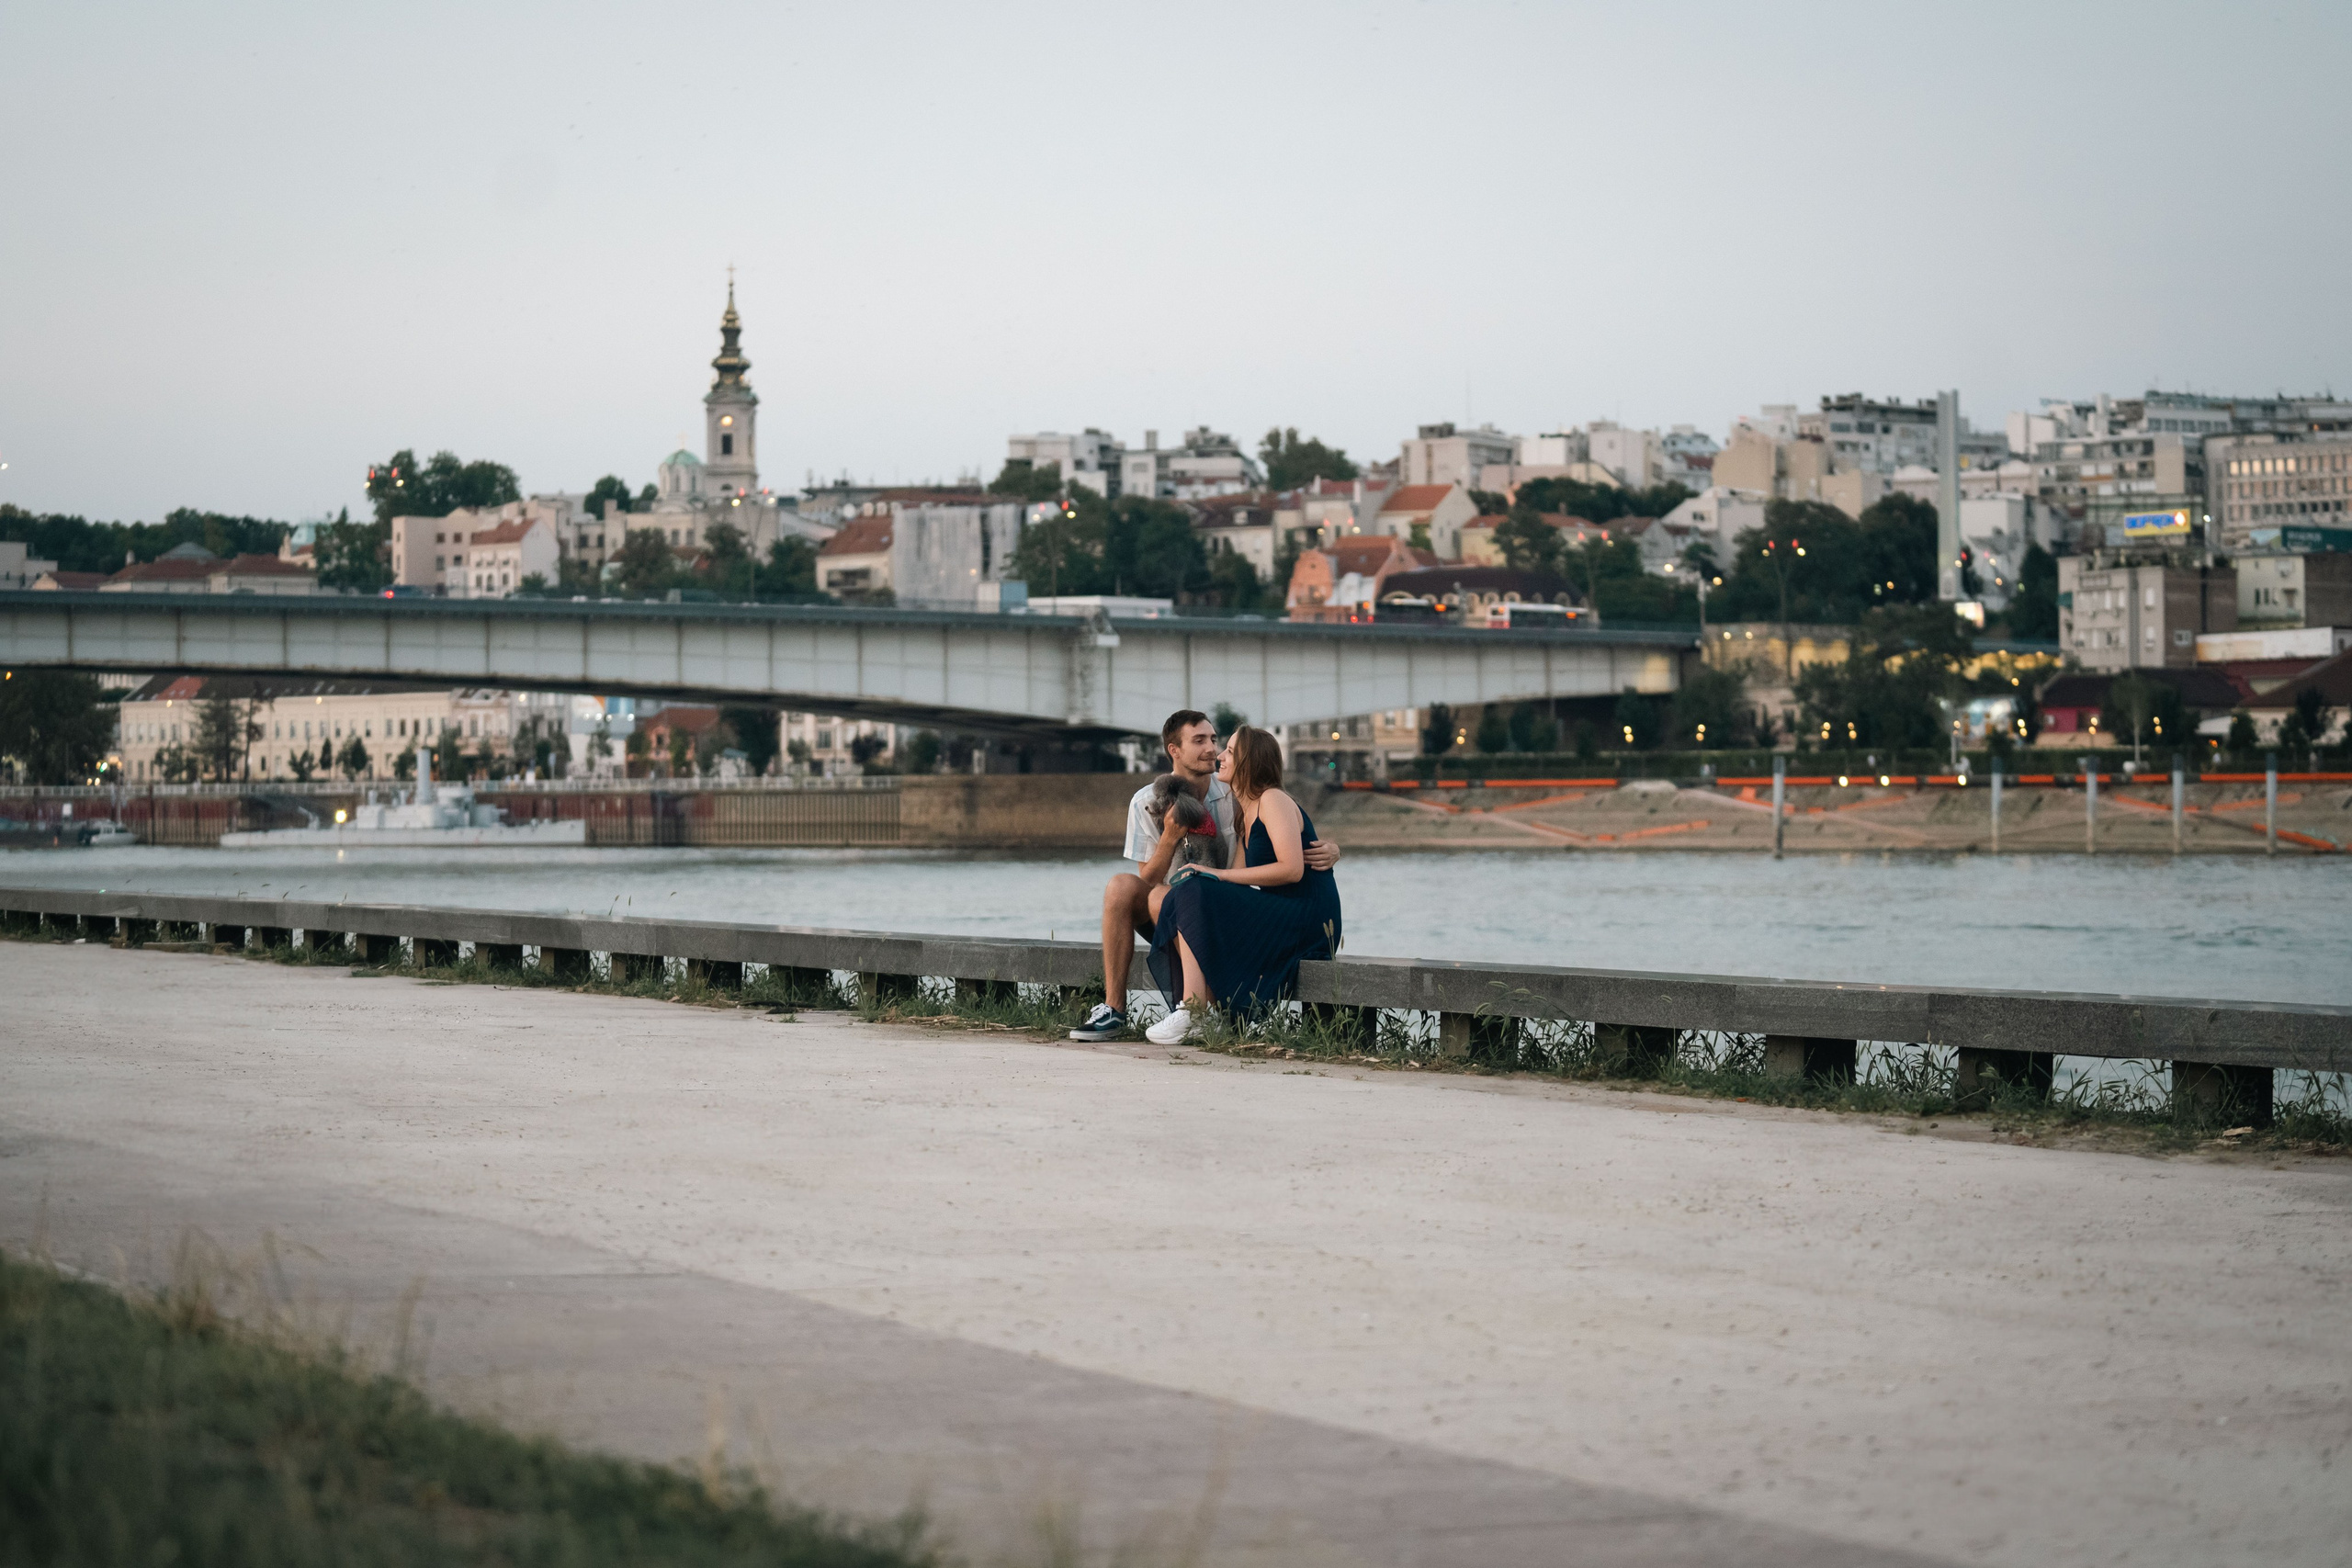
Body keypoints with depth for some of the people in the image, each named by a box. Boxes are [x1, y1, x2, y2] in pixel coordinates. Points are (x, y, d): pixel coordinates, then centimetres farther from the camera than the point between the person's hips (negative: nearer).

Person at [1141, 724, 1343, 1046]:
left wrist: (1220, 875, -15)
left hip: (1305, 920, -9)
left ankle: (1192, 1014, -29)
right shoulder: (1245, 815, 22)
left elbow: (1292, 869, -19)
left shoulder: (1273, 800, -7)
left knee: (1196, 896, -24)